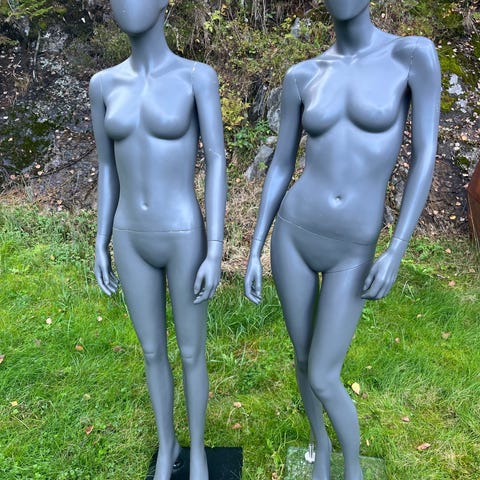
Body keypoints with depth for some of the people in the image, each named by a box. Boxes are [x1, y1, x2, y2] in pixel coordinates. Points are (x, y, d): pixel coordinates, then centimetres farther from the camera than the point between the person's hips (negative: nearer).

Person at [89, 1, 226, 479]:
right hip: (134, 241, 4)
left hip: (184, 239, -4)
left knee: (191, 353, 13)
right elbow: (108, 170, 10)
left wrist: (216, 253, -15)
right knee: (152, 352, 19)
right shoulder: (104, 84, 4)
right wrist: (100, 245, 10)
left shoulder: (198, 76, -9)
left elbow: (217, 163, -11)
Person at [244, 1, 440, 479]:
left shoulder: (416, 54, -5)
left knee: (323, 380, 1)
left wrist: (396, 252, -15)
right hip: (294, 236, 3)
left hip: (350, 254, -2)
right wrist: (254, 253, 2)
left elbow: (425, 157, -8)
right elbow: (280, 168, 4)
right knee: (304, 358, 17)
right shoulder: (301, 77, 2)